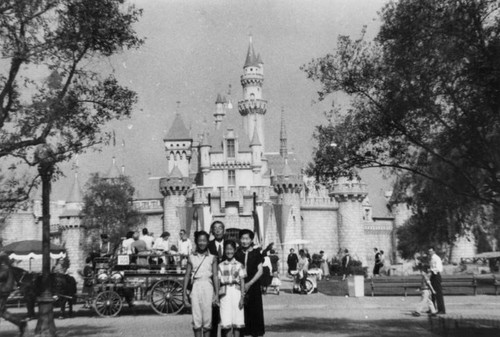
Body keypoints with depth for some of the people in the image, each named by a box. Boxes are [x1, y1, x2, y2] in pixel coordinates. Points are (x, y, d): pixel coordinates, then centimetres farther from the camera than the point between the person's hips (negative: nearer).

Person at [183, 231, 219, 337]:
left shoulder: (212, 258, 6)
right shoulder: (191, 257, 9)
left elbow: (215, 276, 4)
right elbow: (187, 276, 9)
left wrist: (217, 294, -2)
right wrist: (184, 293, 5)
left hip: (208, 286, -1)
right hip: (195, 287, 1)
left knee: (207, 319, 0)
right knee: (196, 320, -1)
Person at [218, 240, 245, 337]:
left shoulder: (239, 265, 6)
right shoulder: (221, 266, 8)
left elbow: (242, 282, 5)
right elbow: (218, 282, 8)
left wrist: (242, 297, -3)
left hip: (236, 292, 0)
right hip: (225, 293, 0)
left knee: (237, 323, 0)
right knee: (225, 323, -5)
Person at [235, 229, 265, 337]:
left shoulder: (256, 253, 3)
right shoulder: (237, 254, 8)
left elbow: (260, 270, -1)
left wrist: (249, 283, -10)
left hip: (253, 287, -1)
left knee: (255, 312, -1)